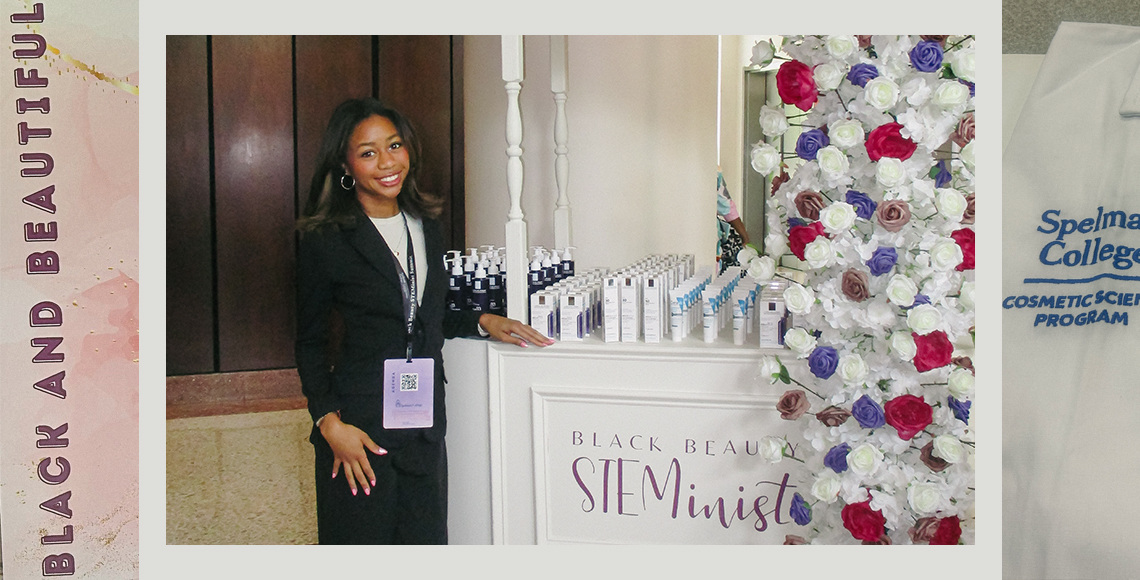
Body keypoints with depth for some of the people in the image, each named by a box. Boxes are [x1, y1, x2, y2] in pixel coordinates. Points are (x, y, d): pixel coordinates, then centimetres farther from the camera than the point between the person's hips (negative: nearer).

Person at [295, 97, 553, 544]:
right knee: (363, 540, 3)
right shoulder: (326, 242, -7)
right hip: (360, 427, -5)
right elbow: (310, 343, -3)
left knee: (426, 537, 9)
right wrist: (330, 423, -13)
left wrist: (483, 322, 7)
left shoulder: (426, 227, 10)